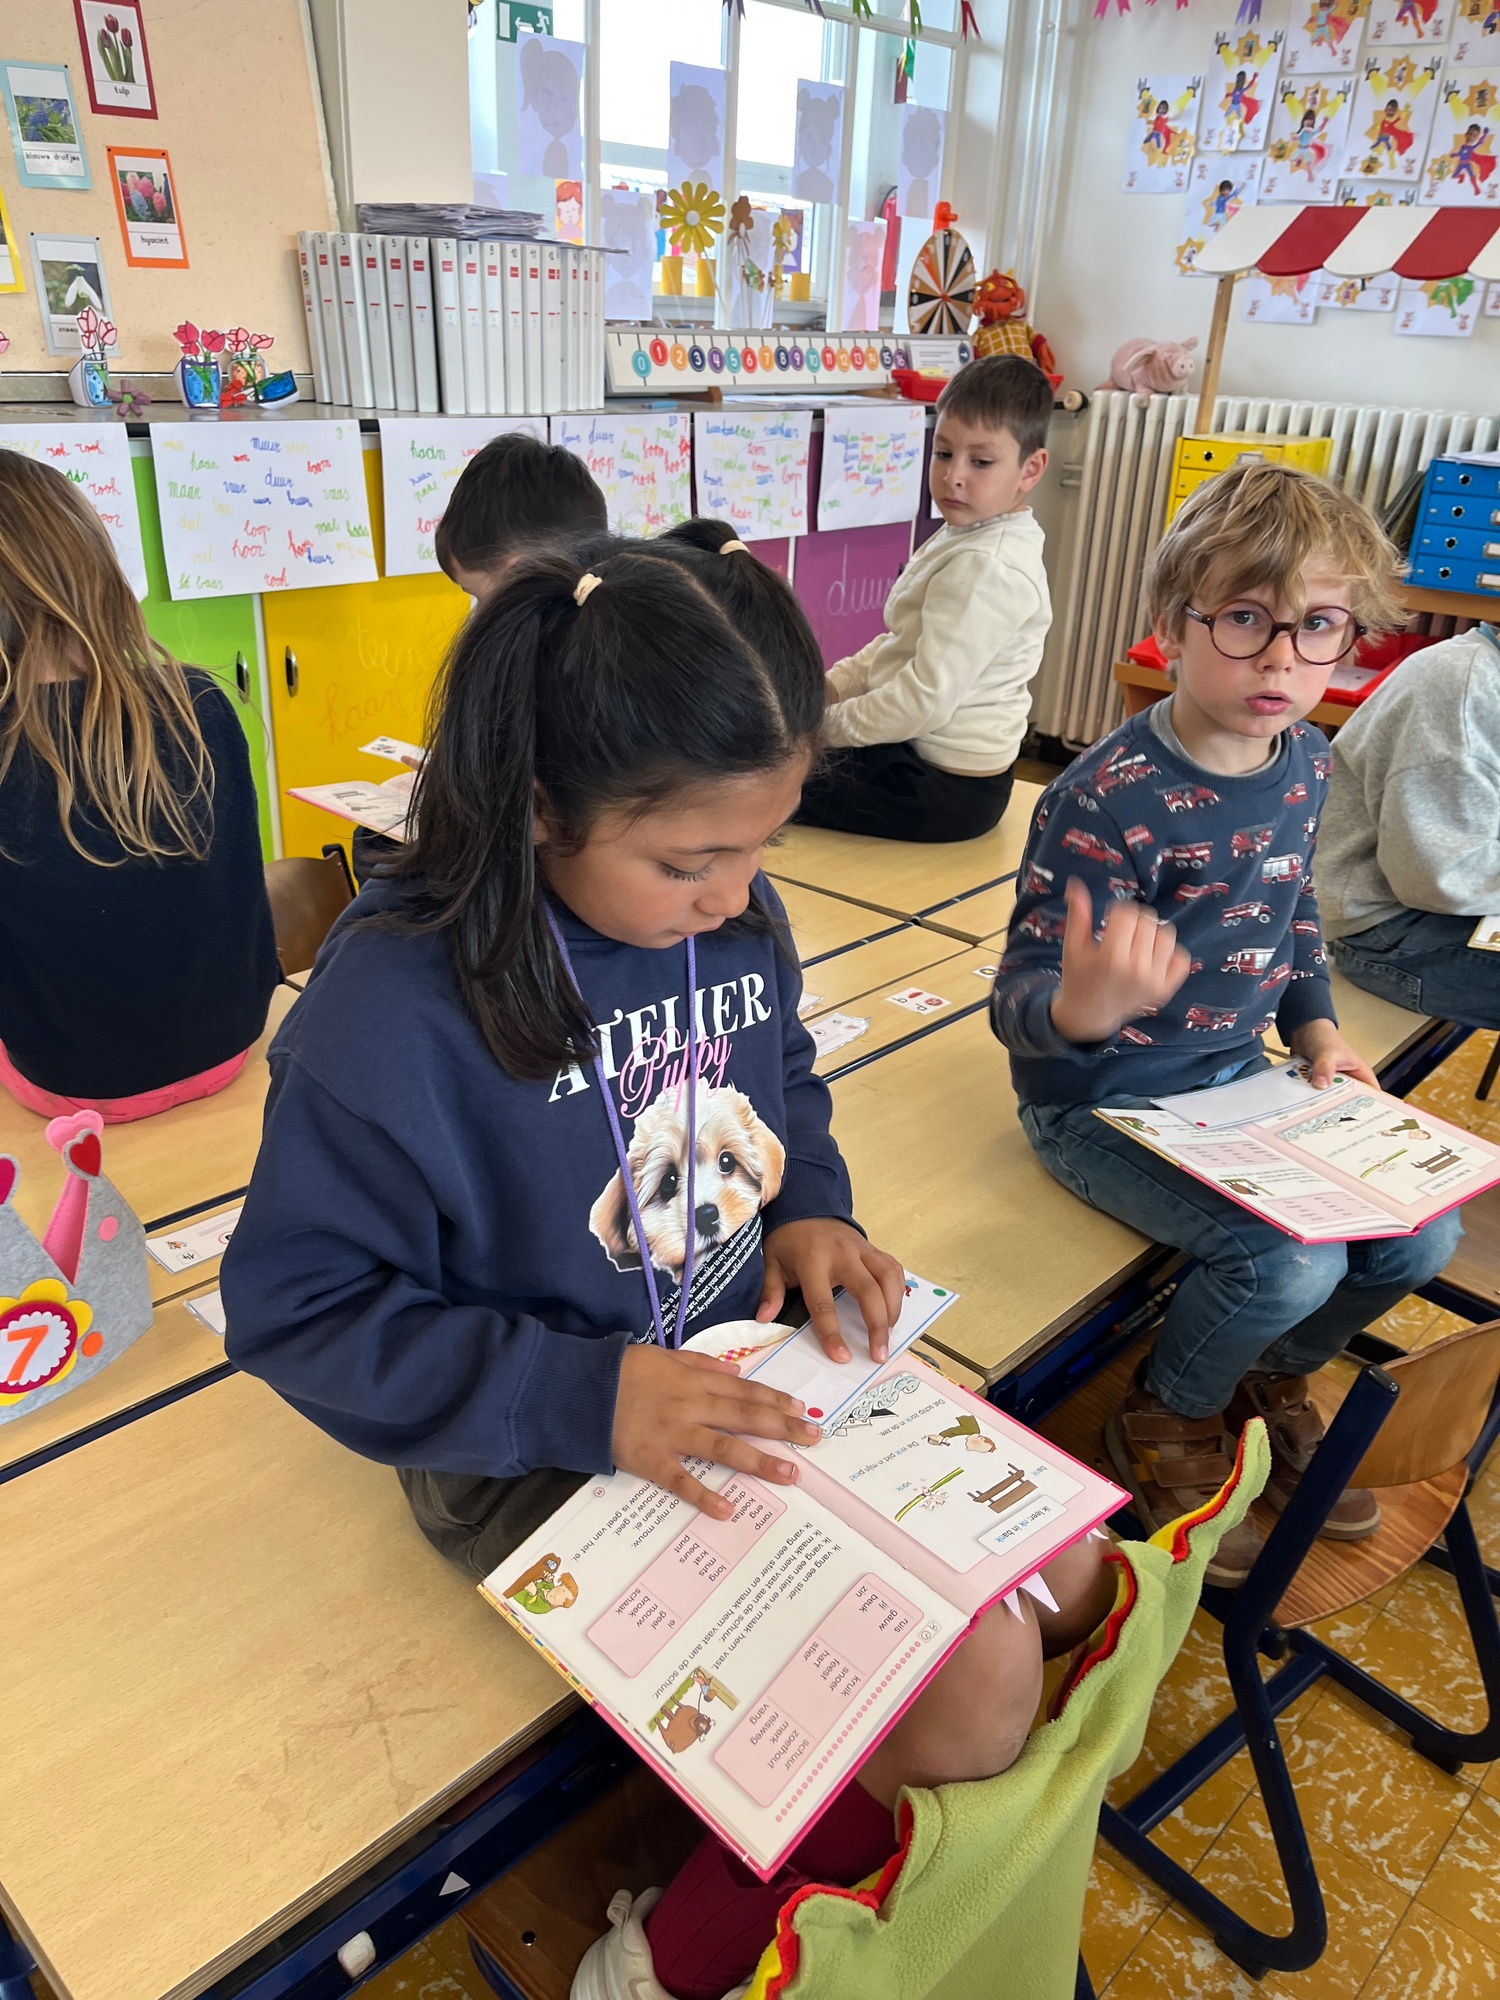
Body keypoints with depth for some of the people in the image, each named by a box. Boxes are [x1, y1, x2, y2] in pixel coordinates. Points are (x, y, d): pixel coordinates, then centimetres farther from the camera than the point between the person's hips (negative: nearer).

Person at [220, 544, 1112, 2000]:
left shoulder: (734, 914, -5)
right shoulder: (397, 1003, -25)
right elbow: (295, 1306, -18)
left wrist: (810, 1212, -6)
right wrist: (588, 1397, -26)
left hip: (754, 1362, 8)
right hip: (548, 1445, -7)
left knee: (1064, 1574, 8)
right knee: (973, 1685, -18)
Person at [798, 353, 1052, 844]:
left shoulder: (985, 568, -24)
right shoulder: (965, 536, 9)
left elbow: (927, 700, -28)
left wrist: (830, 724, -16)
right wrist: (831, 686, 3)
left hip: (942, 790, -10)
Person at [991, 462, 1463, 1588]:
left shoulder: (1305, 765, -1)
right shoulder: (1112, 801, -26)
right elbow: (1020, 1001, -25)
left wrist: (1316, 1026, 5)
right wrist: (1084, 1007, -48)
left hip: (1237, 1073, 8)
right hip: (1102, 1100, -7)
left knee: (1422, 1237, 2)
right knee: (1293, 1260, -22)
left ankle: (1273, 1379, 32)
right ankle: (1167, 1423, 11)